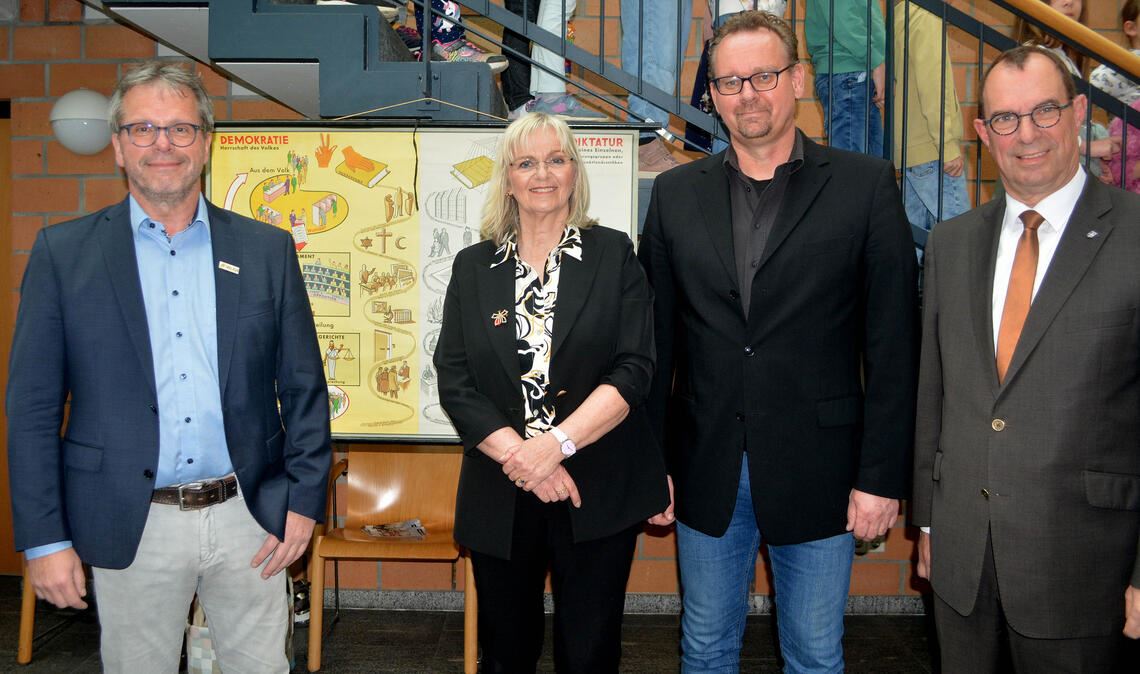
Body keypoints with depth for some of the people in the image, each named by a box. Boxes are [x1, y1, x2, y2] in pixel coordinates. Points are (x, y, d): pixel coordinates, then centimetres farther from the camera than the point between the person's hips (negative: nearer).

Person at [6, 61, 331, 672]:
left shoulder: (268, 250, 4)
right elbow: (33, 407, -1)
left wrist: (304, 500, 0)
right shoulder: (63, 252, 0)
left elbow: (304, 389, 6)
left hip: (249, 519, 1)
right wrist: (43, 538, -5)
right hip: (132, 527, -1)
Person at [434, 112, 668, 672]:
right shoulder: (473, 267, 6)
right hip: (500, 497, 2)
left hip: (598, 494, -1)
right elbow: (454, 382, -1)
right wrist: (518, 455, -14)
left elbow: (634, 370, -8)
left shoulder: (614, 255, 1)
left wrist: (557, 443, -20)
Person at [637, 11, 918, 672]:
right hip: (706, 472, 3)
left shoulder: (866, 185, -4)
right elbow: (656, 338, 6)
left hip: (817, 474, -2)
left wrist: (882, 476, -8)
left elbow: (893, 345, -5)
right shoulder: (676, 194, 4)